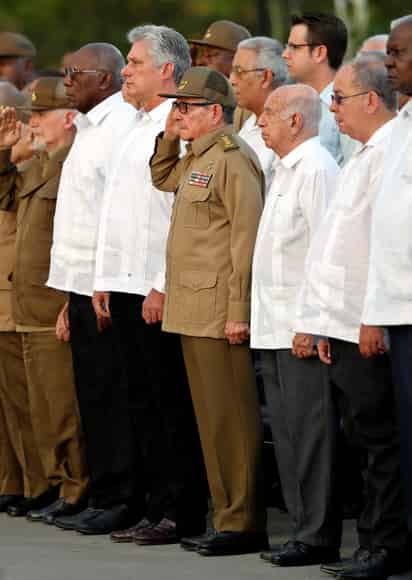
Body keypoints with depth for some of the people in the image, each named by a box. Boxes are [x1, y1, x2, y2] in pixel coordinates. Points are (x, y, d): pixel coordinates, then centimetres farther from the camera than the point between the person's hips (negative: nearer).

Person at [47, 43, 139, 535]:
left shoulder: (122, 128, -12)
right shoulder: (88, 130, 18)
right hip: (82, 286, 9)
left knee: (110, 398, -5)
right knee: (94, 397, 10)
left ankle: (119, 502, -1)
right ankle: (102, 498, 14)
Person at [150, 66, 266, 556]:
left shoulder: (233, 159, -13)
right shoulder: (196, 159, 17)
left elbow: (246, 238, -18)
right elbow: (162, 178, 38)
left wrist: (239, 311, -21)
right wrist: (169, 137, 18)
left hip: (220, 311, -10)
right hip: (192, 310, 10)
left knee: (230, 418, -7)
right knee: (211, 418, 12)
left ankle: (244, 524, -4)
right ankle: (226, 517, 17)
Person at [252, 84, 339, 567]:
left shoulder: (316, 169, -12)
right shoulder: (284, 170, 19)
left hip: (303, 327, -10)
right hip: (275, 328, 10)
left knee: (308, 432, -7)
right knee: (288, 434, 11)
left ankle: (318, 536, -4)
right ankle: (304, 528, 17)